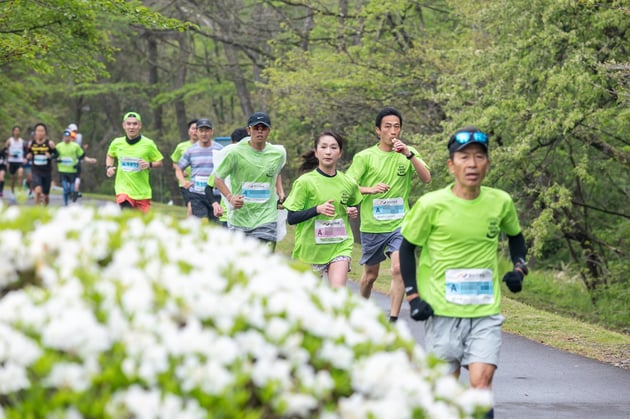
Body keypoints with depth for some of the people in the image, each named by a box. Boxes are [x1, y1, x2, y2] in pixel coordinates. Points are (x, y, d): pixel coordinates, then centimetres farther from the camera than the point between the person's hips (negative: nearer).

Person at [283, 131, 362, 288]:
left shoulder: (349, 184, 3)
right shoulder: (304, 182, -8)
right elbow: (291, 218, -10)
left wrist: (353, 212, 0)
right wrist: (317, 209, -24)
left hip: (340, 246, 1)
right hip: (310, 248, -1)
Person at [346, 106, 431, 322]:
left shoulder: (408, 154, 2)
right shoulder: (365, 157, -2)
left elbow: (426, 178, -12)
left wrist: (409, 154, -26)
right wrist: (370, 189, -24)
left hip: (399, 224, 0)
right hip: (371, 225, 0)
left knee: (399, 268, -19)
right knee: (370, 274, 13)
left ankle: (393, 319, -14)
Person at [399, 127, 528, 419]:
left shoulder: (501, 202, 0)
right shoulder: (431, 205, -9)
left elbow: (515, 236, 21)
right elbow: (407, 247, 4)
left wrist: (519, 268, 4)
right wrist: (413, 296, -3)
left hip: (486, 310, 1)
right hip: (442, 310, -1)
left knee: (481, 380, -13)